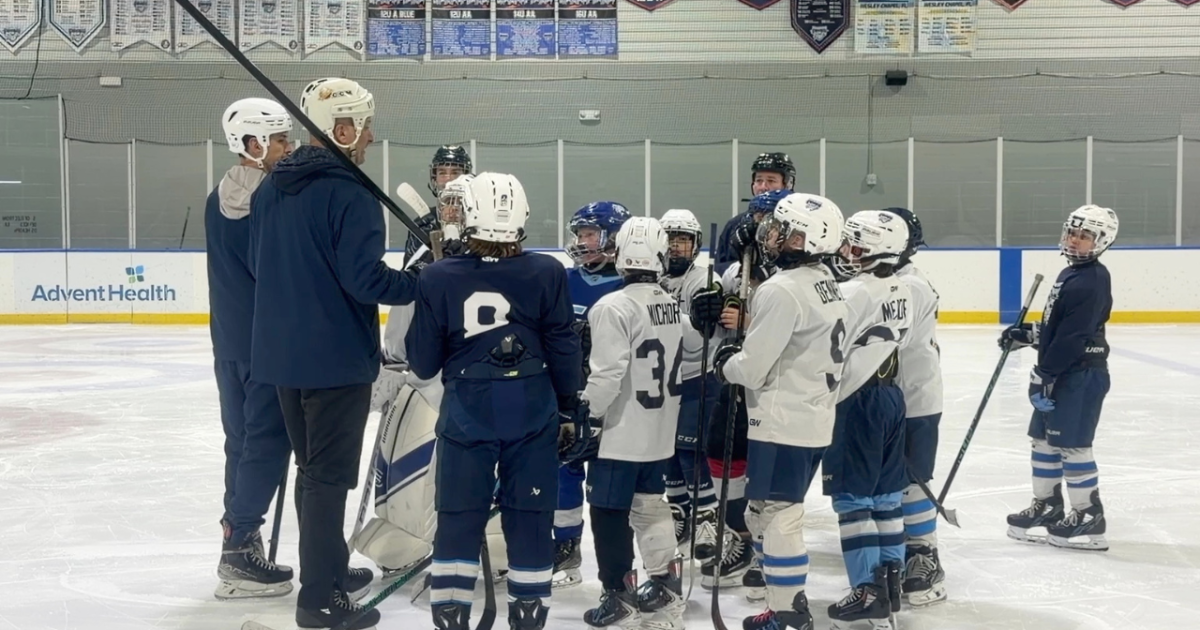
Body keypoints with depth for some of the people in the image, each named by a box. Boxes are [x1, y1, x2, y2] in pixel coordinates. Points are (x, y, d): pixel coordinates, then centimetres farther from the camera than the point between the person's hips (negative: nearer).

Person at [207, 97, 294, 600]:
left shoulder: (217, 199, 11)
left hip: (229, 340, 9)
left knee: (242, 438, 14)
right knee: (267, 442, -3)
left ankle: (238, 541, 21)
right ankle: (239, 551, -1)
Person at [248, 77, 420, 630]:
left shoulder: (270, 188, 8)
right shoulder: (349, 193, -17)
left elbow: (258, 265, 15)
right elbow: (364, 277, -23)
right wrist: (421, 284, -9)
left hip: (281, 353, 8)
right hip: (336, 356, -8)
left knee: (312, 465, 21)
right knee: (330, 474, 0)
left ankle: (329, 568, 35)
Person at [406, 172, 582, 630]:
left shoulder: (438, 278, -6)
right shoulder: (547, 274, -6)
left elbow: (423, 364, 0)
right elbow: (563, 349, -2)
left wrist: (418, 295, 16)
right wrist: (570, 401, 15)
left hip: (466, 412, 0)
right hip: (532, 410, 0)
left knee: (458, 517, 9)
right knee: (530, 516, 9)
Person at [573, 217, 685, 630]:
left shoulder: (614, 307, -18)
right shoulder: (673, 306, 6)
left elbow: (606, 375, -21)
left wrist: (588, 418, -11)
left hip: (620, 433, -8)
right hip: (659, 433, 8)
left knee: (609, 512, 2)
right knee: (650, 506, 19)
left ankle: (619, 596, 7)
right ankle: (664, 583, 26)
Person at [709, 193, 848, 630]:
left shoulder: (782, 290, -19)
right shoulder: (825, 284, 12)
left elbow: (751, 367, -18)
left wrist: (725, 362, 3)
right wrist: (741, 353, 16)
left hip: (783, 424, -10)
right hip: (812, 419, 10)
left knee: (776, 516, -2)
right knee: (768, 513, 18)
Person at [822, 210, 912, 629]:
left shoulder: (850, 294, -18)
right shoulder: (901, 293, 8)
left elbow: (827, 357, -17)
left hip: (857, 402, -8)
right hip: (890, 395, 8)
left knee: (853, 497, -2)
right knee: (886, 495, 12)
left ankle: (869, 590, -1)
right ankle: (890, 582, 17)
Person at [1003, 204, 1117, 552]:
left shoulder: (1092, 281, -18)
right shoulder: (1070, 274, 14)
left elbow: (1072, 335, -23)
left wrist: (1044, 373, -20)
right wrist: (1025, 334, 12)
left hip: (1082, 374, -10)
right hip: (1061, 372, 10)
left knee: (1072, 444, -6)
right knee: (1044, 438, 15)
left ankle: (1088, 517, 3)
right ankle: (1047, 505, 27)